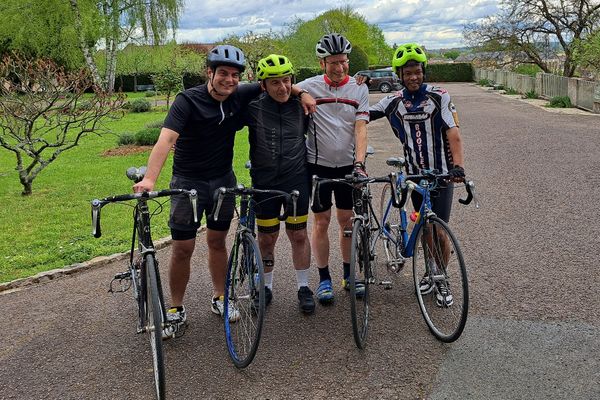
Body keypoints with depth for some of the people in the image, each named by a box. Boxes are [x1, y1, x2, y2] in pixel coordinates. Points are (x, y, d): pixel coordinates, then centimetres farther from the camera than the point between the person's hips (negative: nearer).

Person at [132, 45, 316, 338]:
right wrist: (149, 178, -48)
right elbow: (166, 139, -33)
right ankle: (176, 311, 14)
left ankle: (220, 299, 30)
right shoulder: (188, 100, -20)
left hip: (223, 179, 4)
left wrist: (301, 92, -5)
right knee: (183, 248, -1)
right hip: (188, 181, -4)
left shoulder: (239, 96, -6)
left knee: (217, 241, 14)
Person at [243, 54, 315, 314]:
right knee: (266, 238, 10)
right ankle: (266, 287, 28)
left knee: (298, 235, 7)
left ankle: (303, 287, 22)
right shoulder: (253, 108, -9)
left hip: (296, 180, 1)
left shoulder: (300, 106, -2)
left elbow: (310, 130, 17)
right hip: (264, 182, 0)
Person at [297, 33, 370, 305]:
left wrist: (359, 163, -19)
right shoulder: (309, 87, -6)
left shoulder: (359, 89, -1)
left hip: (347, 165, 2)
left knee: (346, 219, 10)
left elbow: (360, 128, -8)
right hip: (318, 164, -2)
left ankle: (349, 274, 25)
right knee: (322, 221, 4)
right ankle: (324, 279, 17)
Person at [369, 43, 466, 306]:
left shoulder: (439, 97, -10)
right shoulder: (394, 102, -1)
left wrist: (458, 166, -30)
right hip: (415, 174, 3)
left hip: (442, 174, -3)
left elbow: (453, 134, -17)